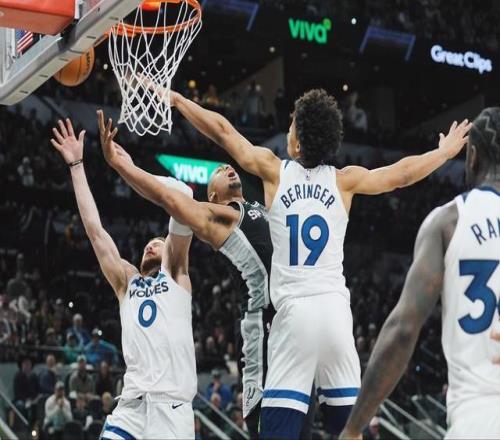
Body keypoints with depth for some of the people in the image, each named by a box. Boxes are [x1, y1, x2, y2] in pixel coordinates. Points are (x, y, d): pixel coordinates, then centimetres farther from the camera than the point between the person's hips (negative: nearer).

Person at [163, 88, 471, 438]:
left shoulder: (275, 171, 6)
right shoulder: (344, 180, 8)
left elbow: (222, 130, 8)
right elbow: (401, 174, 14)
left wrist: (171, 97, 16)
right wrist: (447, 151, 30)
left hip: (294, 308, -2)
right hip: (334, 307, 2)